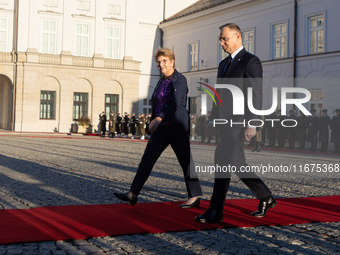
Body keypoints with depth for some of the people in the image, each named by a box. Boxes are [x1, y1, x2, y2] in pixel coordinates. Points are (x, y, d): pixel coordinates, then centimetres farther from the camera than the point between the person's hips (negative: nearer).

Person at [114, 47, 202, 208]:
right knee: (147, 159, 1)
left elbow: (175, 103, -23)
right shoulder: (162, 81, 14)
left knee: (186, 161, 2)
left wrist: (159, 118, -34)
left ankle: (194, 197, 14)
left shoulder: (180, 80, -9)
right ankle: (133, 194, 2)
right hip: (161, 128, 7)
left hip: (177, 127, -7)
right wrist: (153, 122, 20)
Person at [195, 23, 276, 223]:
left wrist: (252, 125, -21)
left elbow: (256, 95, -15)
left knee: (223, 163, -11)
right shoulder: (224, 64, 19)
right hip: (224, 124, 9)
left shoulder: (251, 61, -8)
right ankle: (266, 198, 25)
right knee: (238, 165, 11)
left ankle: (216, 211, -5)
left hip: (239, 123, -9)